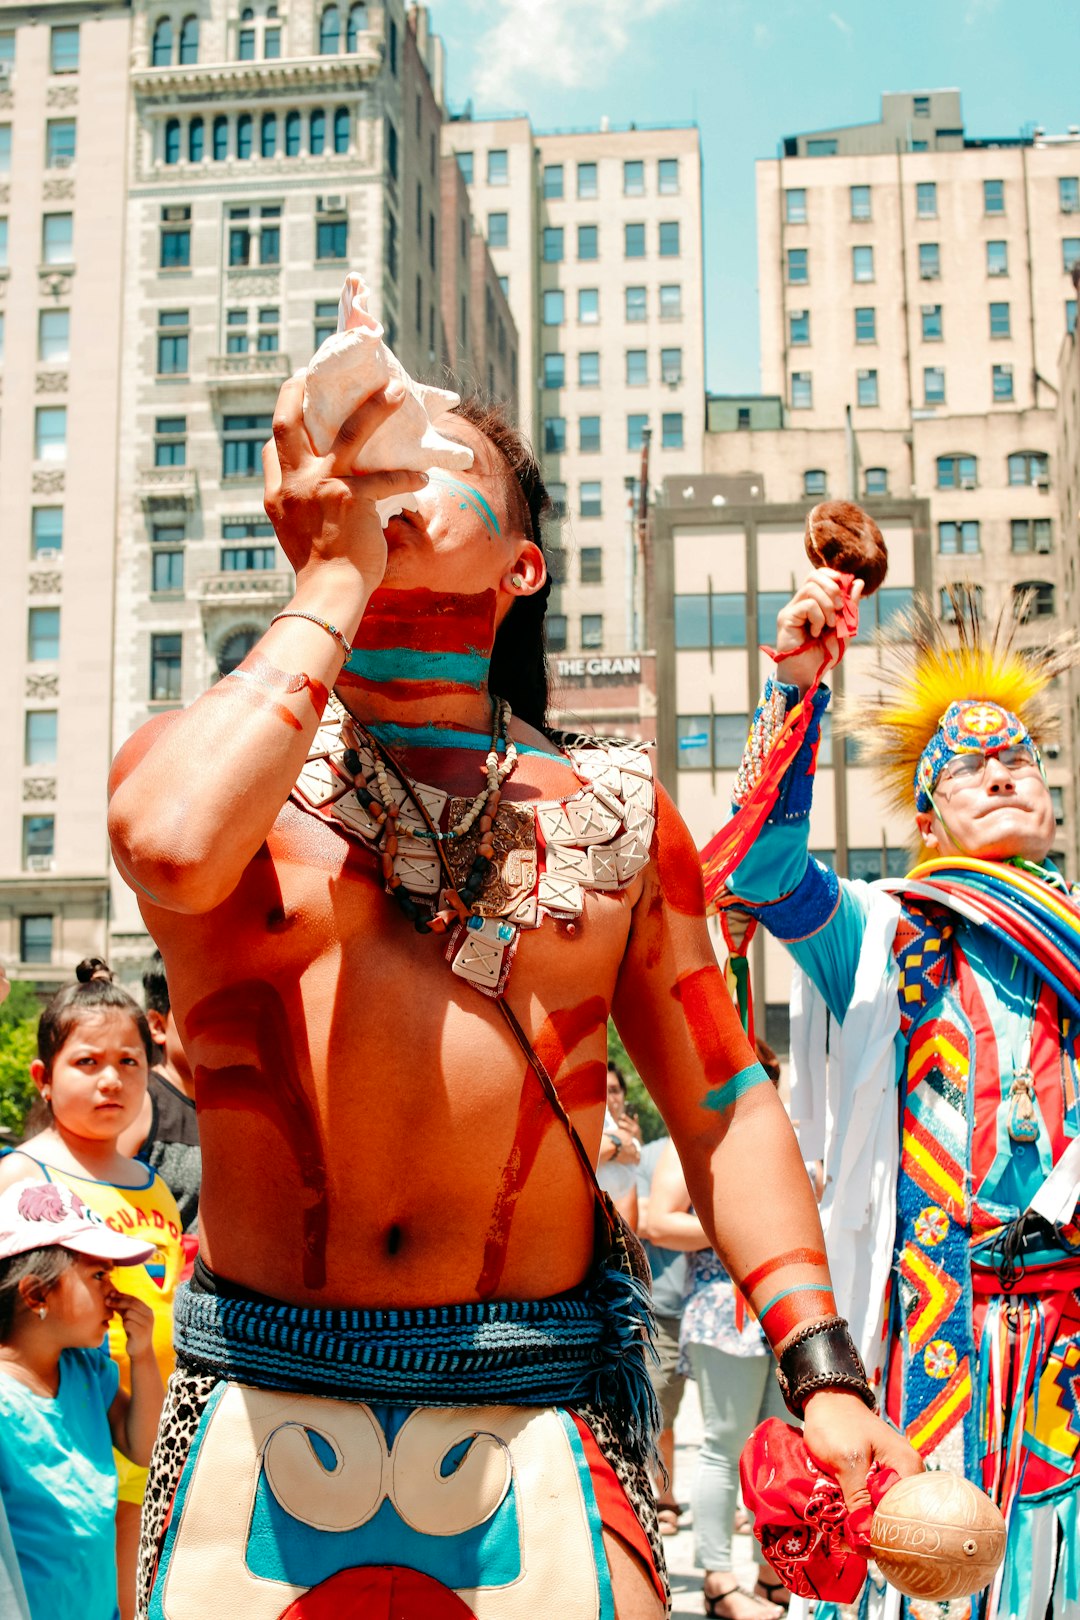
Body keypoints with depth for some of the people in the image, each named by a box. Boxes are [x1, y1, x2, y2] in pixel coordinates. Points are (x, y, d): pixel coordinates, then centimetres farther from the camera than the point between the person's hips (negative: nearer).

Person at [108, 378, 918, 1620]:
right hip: (263, 1411, 0)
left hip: (540, 1416, 1)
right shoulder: (204, 757, 2)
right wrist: (336, 576, -12)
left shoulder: (614, 812, 6)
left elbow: (725, 1109, 8)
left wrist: (824, 1376, -2)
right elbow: (172, 849, -23)